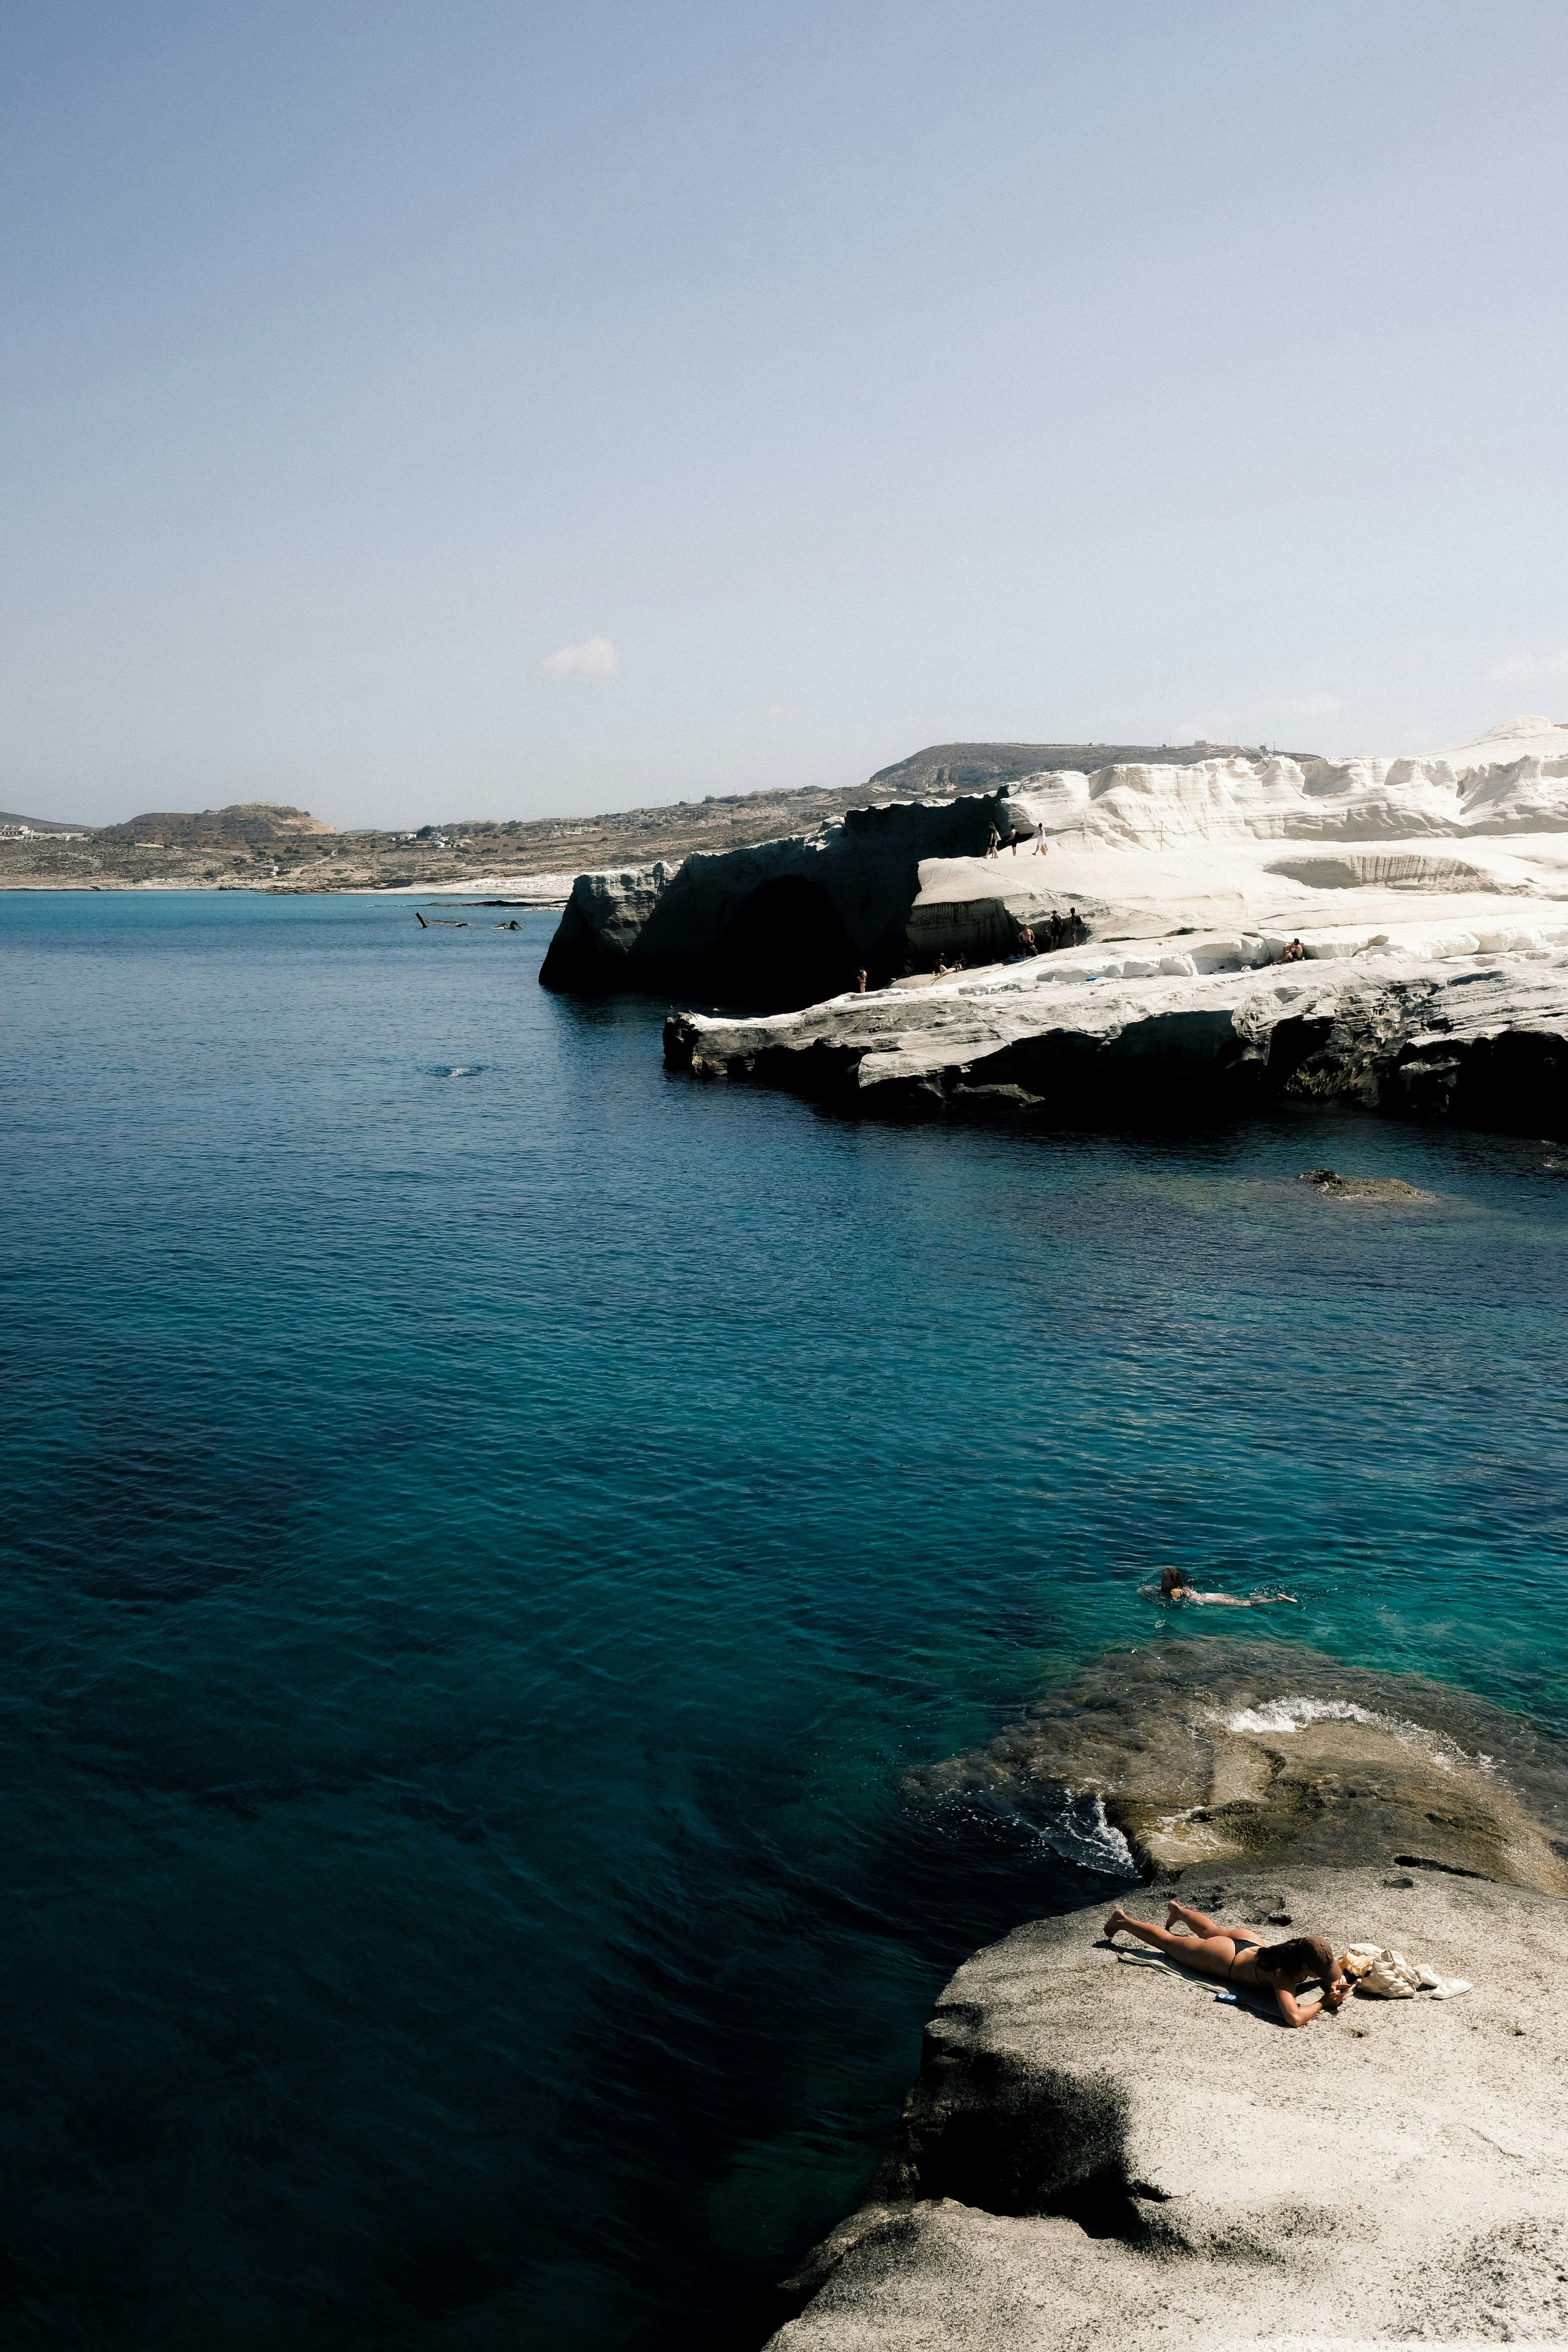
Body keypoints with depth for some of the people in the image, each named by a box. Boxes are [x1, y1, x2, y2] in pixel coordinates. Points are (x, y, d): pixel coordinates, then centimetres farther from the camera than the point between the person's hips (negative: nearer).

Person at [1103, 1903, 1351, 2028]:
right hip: (1225, 1959, -6)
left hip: (1246, 1941, 6)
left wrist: (1337, 1982, -24)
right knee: (1168, 1942, 19)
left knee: (1212, 1932, 40)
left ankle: (1178, 1909, 68)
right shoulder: (1285, 1977, -43)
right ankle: (1123, 1920, 41)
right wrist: (1323, 2003, -44)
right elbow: (1294, 2018, -57)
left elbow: (1334, 1967, -3)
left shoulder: (1304, 1951, -25)